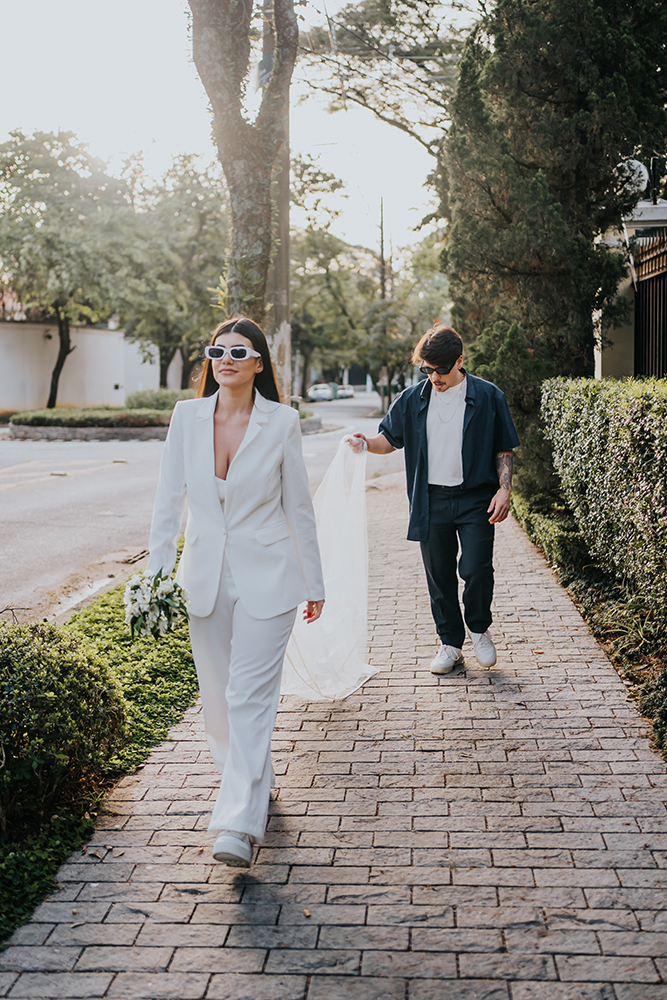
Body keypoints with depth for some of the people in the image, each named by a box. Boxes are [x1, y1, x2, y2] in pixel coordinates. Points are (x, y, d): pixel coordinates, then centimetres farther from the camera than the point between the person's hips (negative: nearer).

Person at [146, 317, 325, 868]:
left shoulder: (282, 422, -6)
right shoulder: (187, 417, 1)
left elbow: (298, 507, 0)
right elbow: (170, 498, 6)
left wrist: (314, 583, 5)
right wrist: (156, 573, 3)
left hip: (266, 578, -4)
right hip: (204, 576, 4)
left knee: (251, 697, -8)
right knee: (218, 695, 14)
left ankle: (240, 825, -7)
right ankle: (253, 778, 38)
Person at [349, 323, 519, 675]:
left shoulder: (487, 396, -1)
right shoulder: (412, 399, 6)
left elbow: (503, 449, 4)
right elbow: (390, 438, 11)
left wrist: (504, 490, -6)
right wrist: (366, 442, -10)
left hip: (475, 499, -3)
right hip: (431, 501, 3)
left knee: (476, 569, -10)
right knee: (439, 576, 7)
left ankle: (479, 629, 17)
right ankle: (450, 643, 21)